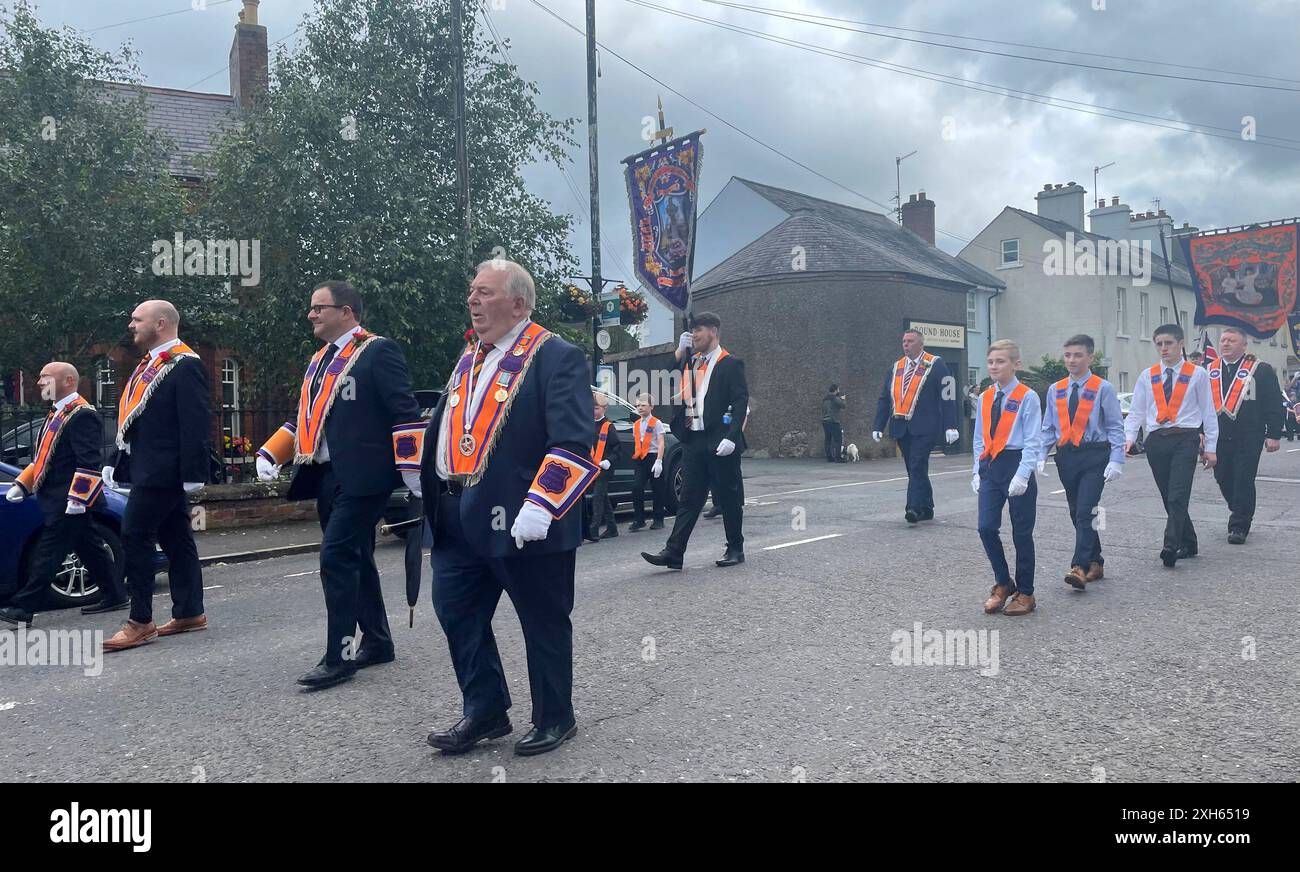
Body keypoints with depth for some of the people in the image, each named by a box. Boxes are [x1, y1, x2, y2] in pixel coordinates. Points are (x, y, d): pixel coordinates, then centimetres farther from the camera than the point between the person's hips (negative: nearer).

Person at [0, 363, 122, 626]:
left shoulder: (82, 415, -15)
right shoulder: (57, 414, 17)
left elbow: (89, 463, -21)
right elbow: (42, 457, 25)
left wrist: (78, 498, -24)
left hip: (69, 504, -10)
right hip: (56, 501, 10)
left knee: (47, 554, -7)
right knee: (89, 550, 14)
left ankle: (22, 609, -5)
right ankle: (115, 596, 22)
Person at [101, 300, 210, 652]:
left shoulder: (185, 365, -13)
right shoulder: (149, 365, 17)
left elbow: (196, 423, -19)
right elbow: (135, 421, 20)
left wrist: (193, 473, -22)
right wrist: (117, 463, 17)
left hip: (163, 471, -10)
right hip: (151, 469, 10)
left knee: (135, 536, -9)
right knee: (174, 540, 12)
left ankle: (140, 622, -2)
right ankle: (189, 613, 19)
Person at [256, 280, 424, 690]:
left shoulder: (378, 352, -8)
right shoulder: (320, 360, 18)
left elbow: (405, 412, -13)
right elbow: (305, 418, 24)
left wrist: (413, 470, -18)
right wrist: (269, 454, 12)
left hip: (361, 478, -9)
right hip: (327, 476, 9)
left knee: (337, 559, -11)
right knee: (355, 561, 14)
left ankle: (339, 657, -3)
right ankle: (377, 641, 26)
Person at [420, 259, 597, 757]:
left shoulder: (556, 357, -10)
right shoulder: (469, 356, 16)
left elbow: (573, 444, -19)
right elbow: (441, 424, 24)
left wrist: (540, 505, -26)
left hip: (521, 522, -7)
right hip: (461, 519, 8)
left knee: (543, 622, 7)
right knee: (456, 611, 12)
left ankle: (554, 719, 26)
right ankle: (485, 712, 29)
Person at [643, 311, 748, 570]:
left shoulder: (730, 364, -4)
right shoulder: (691, 363, 16)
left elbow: (740, 401, -10)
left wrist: (731, 437, -20)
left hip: (719, 442, -6)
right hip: (694, 440, 6)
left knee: (729, 498, 6)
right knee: (689, 498, 4)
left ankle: (735, 549, 19)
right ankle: (673, 553, 2)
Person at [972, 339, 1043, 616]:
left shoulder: (1027, 397, -7)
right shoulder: (985, 398, 10)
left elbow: (1032, 441, -11)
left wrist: (1022, 476, -18)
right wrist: (978, 471, 8)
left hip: (1016, 465, -5)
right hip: (990, 468, 5)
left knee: (1021, 533, 5)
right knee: (986, 528, -2)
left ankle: (1025, 593, 18)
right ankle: (1003, 583, 18)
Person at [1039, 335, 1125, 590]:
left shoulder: (1103, 388, -4)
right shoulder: (1055, 390, 9)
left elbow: (1115, 427, -4)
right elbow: (1048, 428, 13)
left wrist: (1116, 460, -12)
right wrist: (1042, 457, 3)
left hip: (1094, 456, -5)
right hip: (1066, 456, 5)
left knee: (1085, 512, -13)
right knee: (1076, 513, 11)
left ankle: (1079, 568, -14)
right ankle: (1095, 563, 24)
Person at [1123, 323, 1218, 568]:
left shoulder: (1197, 374, 6)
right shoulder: (1147, 376, 13)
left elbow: (1208, 412, 7)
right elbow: (1136, 412, 11)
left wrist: (1210, 448, 3)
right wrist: (1129, 438, -5)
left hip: (1185, 439, -3)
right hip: (1156, 440, 4)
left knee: (1178, 496, -15)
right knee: (1168, 497, 8)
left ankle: (1171, 547, -21)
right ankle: (1188, 544, 21)